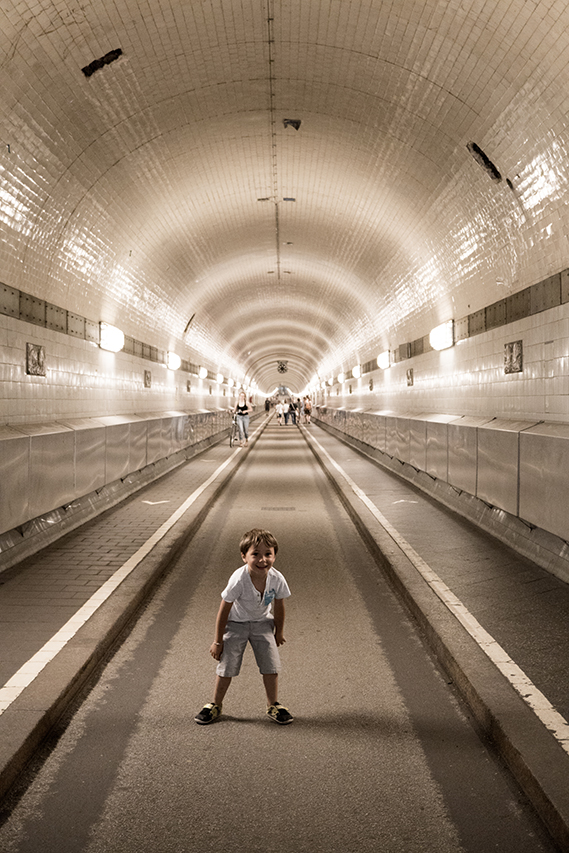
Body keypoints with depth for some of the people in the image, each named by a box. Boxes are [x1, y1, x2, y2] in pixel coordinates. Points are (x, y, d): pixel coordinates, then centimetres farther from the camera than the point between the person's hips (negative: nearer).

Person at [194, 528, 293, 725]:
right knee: (227, 666, 0)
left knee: (271, 664, -1)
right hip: (236, 623, -2)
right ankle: (215, 705, 22)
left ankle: (273, 705, 19)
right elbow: (224, 610, -20)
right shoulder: (239, 580, -33)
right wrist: (218, 641, -13)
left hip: (262, 623, 3)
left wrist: (279, 632, 9)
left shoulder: (277, 579, -24)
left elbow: (279, 607, -4)